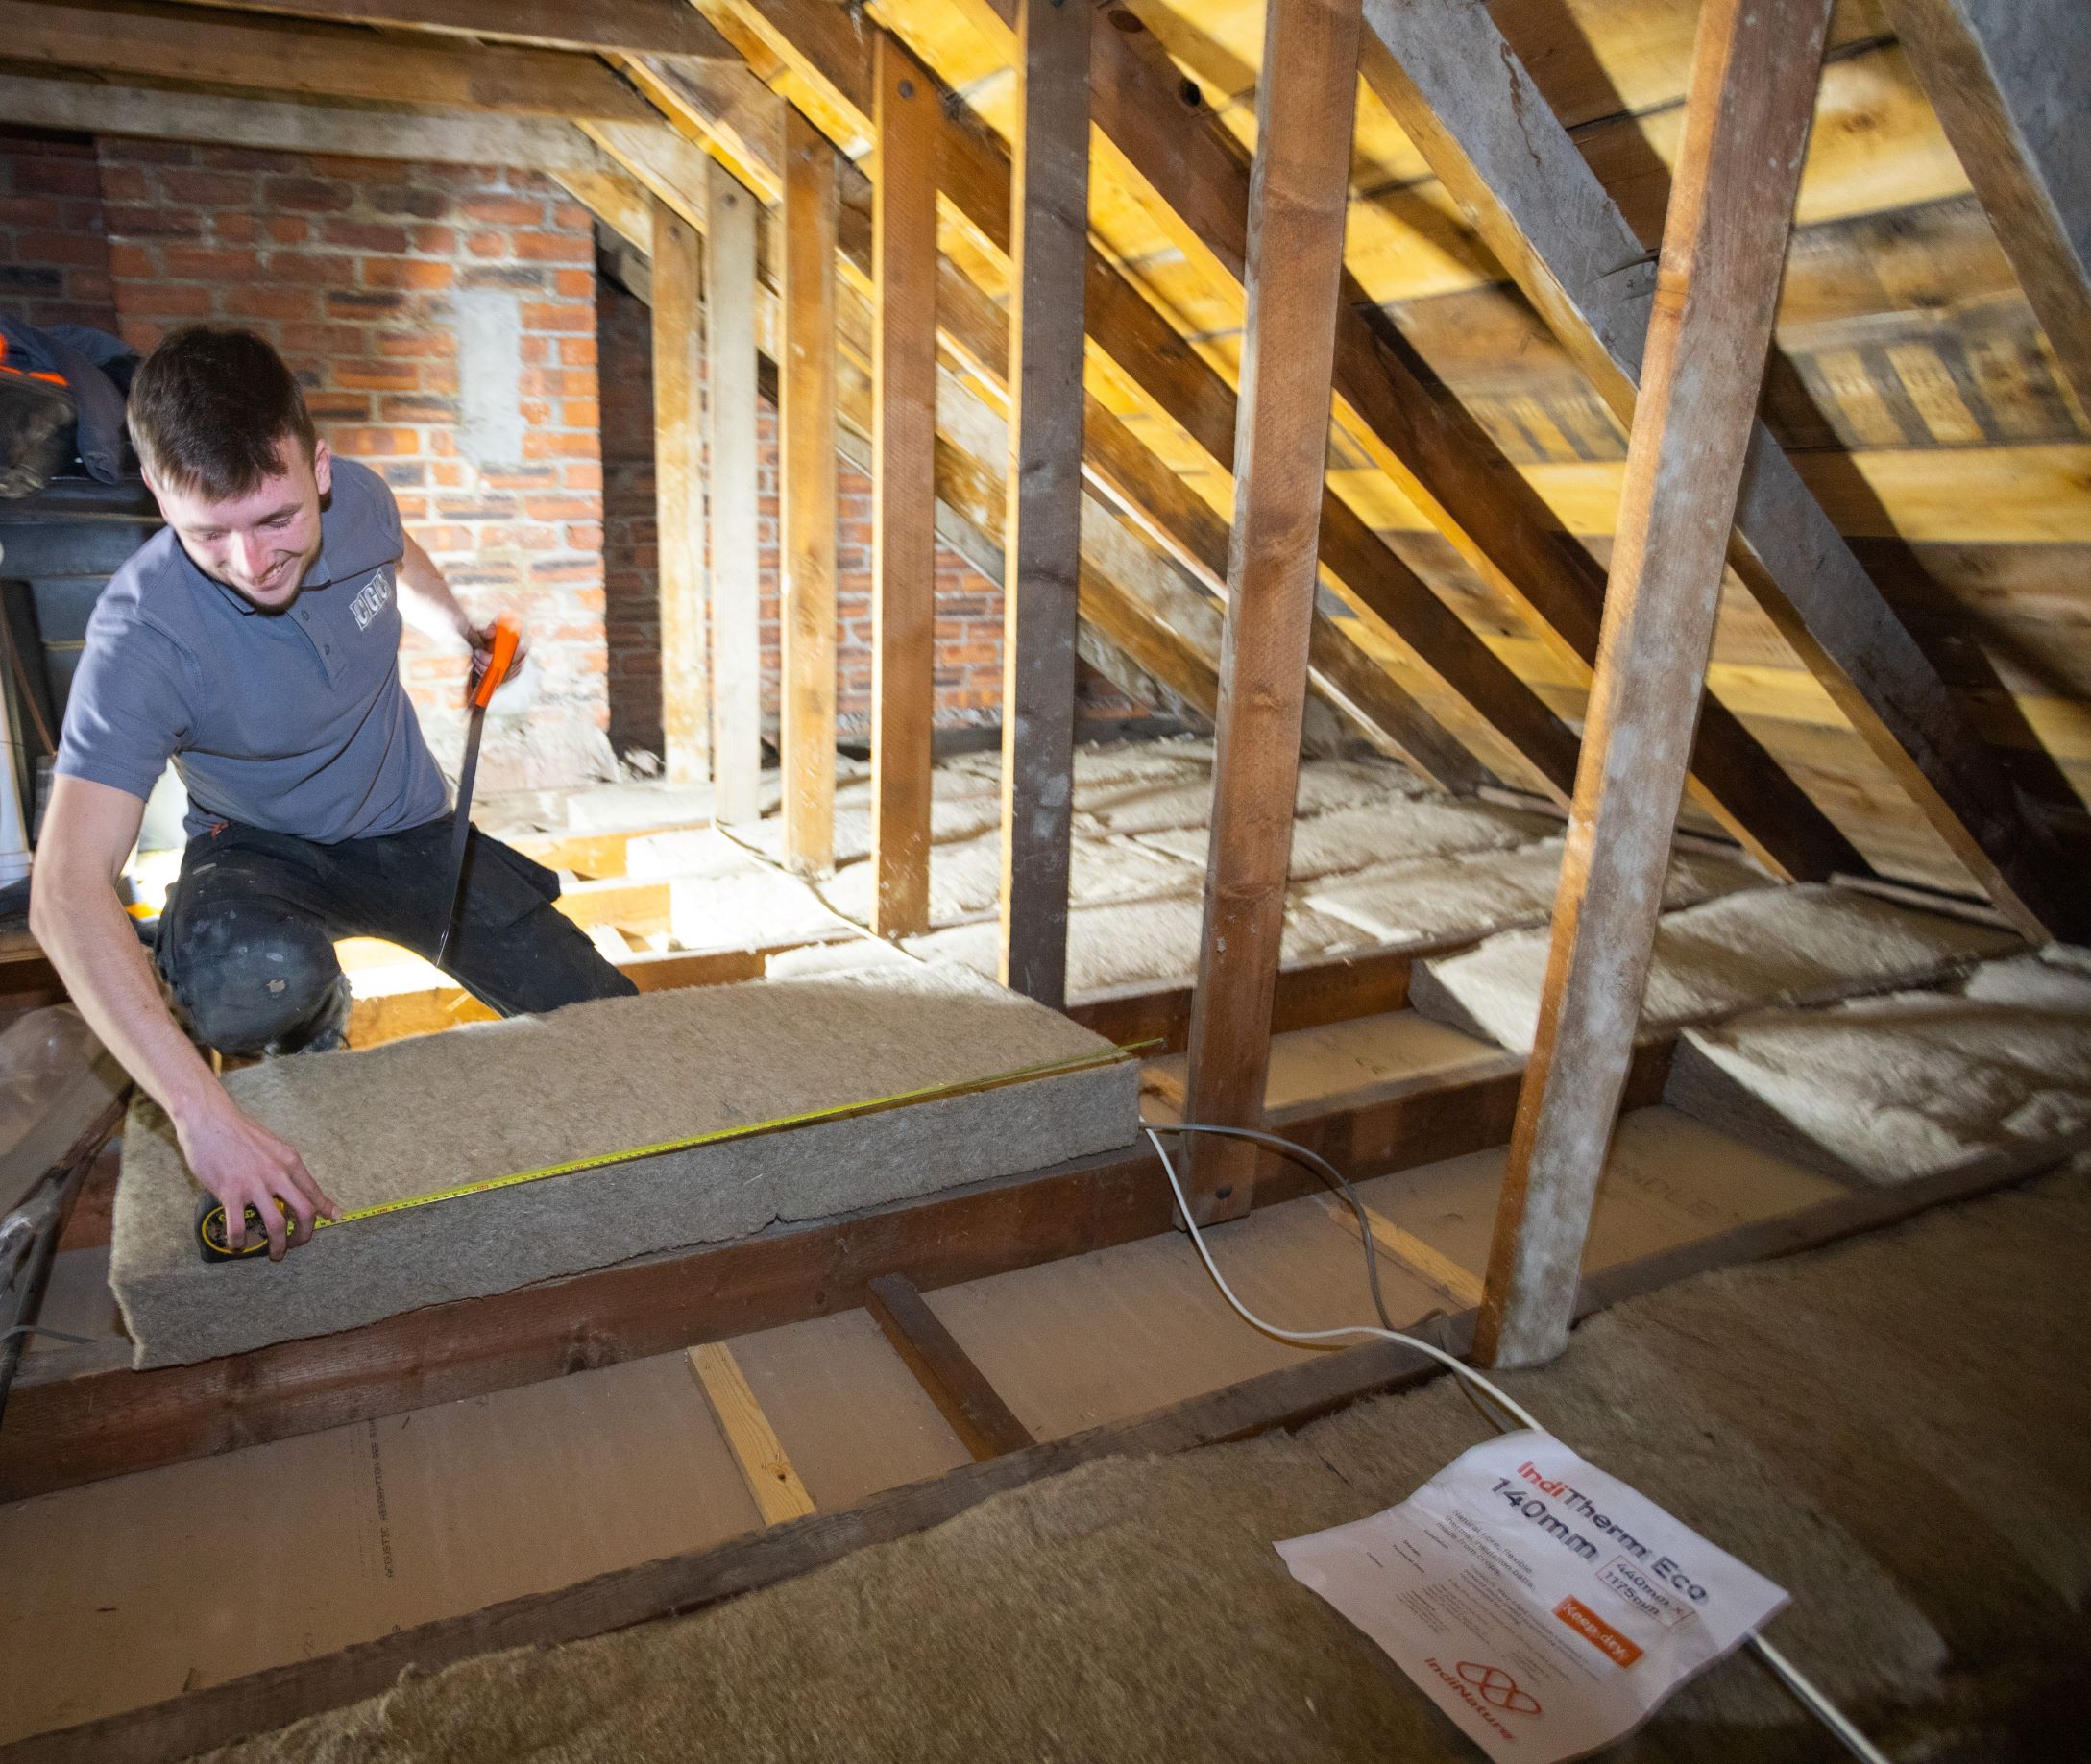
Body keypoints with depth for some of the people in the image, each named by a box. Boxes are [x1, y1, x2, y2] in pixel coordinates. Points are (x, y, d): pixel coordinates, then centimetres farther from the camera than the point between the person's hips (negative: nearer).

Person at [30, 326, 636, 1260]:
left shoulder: (358, 497, -15)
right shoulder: (143, 633, -30)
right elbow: (67, 892, -38)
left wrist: (464, 629, -2)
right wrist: (202, 1112, -47)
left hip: (411, 831, 4)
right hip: (262, 851, -3)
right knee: (247, 987, -40)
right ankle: (312, 1013, 0)